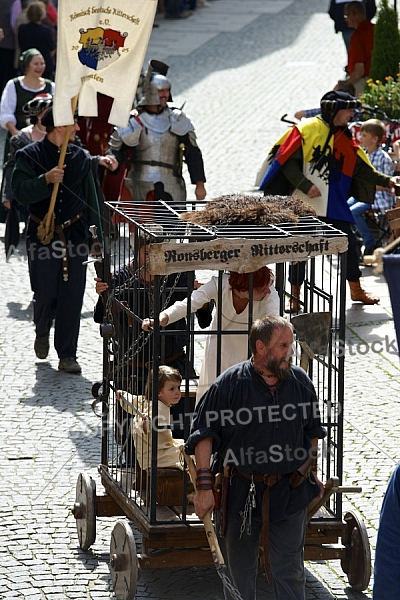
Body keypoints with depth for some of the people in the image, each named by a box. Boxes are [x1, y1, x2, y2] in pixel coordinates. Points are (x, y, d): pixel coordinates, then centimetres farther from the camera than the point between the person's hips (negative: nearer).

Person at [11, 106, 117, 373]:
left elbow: (90, 196, 14)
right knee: (45, 293, -3)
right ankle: (42, 332, 30)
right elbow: (21, 191, -16)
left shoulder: (81, 156, 8)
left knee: (72, 296, -1)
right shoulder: (29, 156, -4)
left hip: (75, 234, 3)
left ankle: (68, 355, 7)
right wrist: (46, 179, -27)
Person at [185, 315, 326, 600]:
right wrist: (204, 486, -11)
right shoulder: (230, 384, -8)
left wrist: (311, 473, 20)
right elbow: (204, 434, -6)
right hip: (241, 491, -2)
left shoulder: (300, 381, 2)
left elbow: (312, 431, 17)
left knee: (289, 571, 3)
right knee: (239, 570, 10)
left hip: (291, 492, 2)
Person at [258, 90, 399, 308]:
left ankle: (356, 290, 22)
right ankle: (295, 296, 14)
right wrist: (305, 185, -21)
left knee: (348, 243, 5)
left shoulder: (344, 139, 8)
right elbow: (287, 161, -13)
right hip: (303, 205, -5)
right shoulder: (305, 129, -9)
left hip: (332, 206, 5)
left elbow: (362, 169, 8)